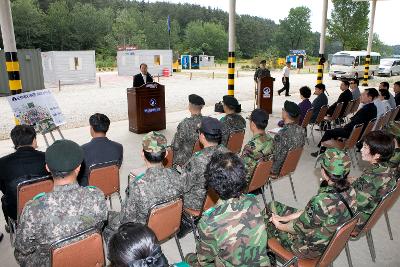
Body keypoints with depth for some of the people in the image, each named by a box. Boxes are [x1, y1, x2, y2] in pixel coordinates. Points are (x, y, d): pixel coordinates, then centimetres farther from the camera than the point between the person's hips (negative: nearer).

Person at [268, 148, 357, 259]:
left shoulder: (323, 202, -41)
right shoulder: (349, 190, -14)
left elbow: (299, 228, -22)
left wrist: (279, 225, -3)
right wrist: (284, 218, -2)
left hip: (312, 249, -7)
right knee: (273, 205, 13)